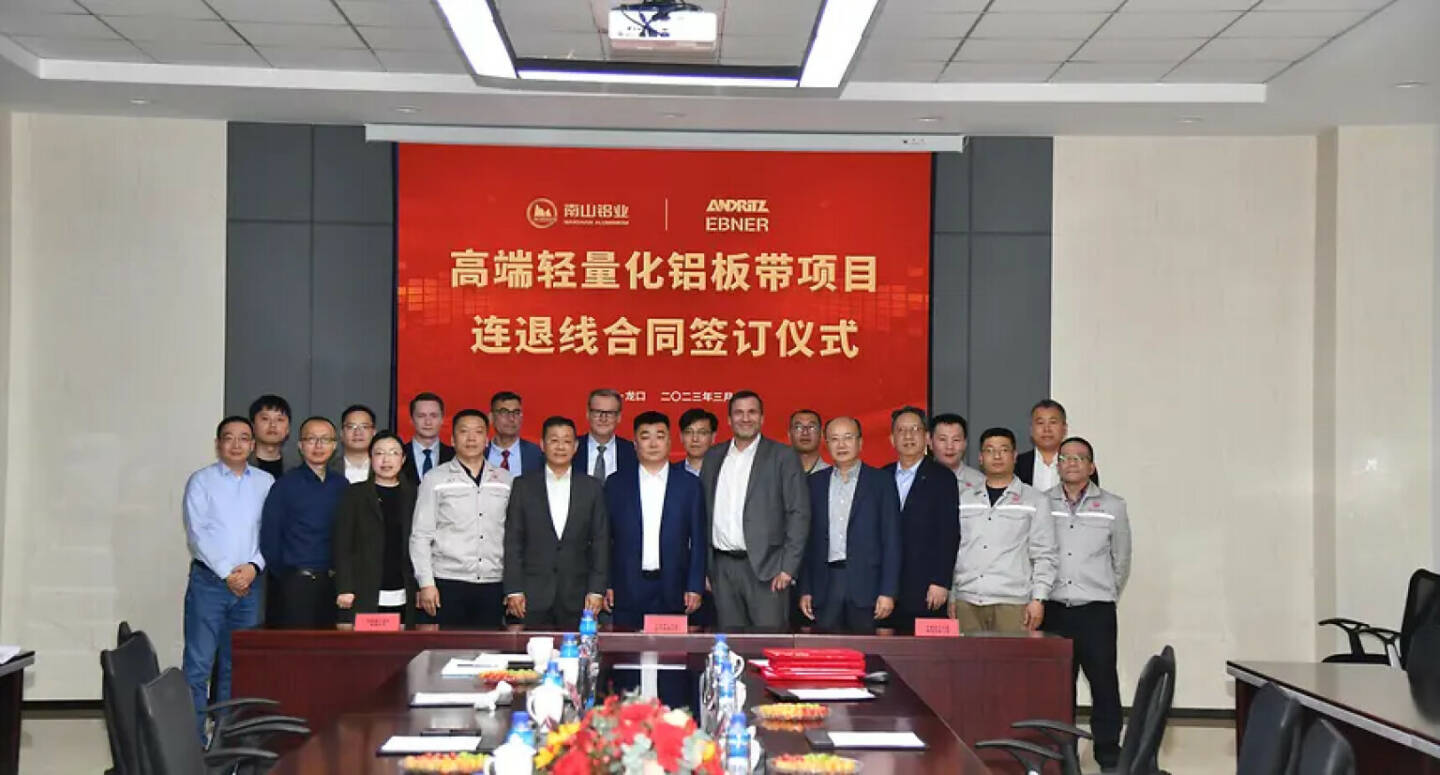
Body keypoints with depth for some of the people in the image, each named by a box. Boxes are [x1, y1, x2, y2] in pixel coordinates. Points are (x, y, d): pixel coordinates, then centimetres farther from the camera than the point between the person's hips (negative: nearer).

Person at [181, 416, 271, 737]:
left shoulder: (265, 483, 9)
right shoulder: (201, 481, 1)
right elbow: (197, 533, -5)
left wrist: (253, 566, -10)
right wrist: (227, 573, -11)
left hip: (250, 582, 3)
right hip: (209, 579, -3)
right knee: (198, 664, -6)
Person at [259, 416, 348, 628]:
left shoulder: (341, 486, 11)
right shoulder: (285, 485, 1)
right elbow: (269, 536, 0)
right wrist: (283, 576, -2)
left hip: (332, 584, 3)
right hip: (294, 585, -3)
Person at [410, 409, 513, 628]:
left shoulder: (505, 481, 12)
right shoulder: (434, 479, 6)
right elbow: (420, 536, 2)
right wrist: (426, 583, -6)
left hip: (492, 587, 2)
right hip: (447, 585, -2)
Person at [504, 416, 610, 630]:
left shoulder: (592, 488, 8)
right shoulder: (523, 486, 6)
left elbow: (600, 542, 6)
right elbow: (513, 542, 4)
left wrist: (597, 590, -1)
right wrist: (513, 590, -3)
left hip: (576, 597, 1)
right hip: (534, 596, -1)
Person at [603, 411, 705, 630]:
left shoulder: (690, 484, 7)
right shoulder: (616, 484, 8)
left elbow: (698, 541, 6)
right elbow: (605, 540, 8)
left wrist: (695, 587, -1)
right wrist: (605, 585, 1)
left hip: (673, 592, 0)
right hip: (627, 592, 0)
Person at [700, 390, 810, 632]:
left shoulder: (782, 456, 1)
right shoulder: (713, 457, 14)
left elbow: (799, 512, -4)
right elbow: (703, 512, 15)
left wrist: (788, 567, -10)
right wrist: (702, 567, 8)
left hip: (765, 567, -4)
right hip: (722, 567, 4)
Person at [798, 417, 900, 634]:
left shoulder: (880, 482, 4)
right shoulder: (815, 483, 12)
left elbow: (891, 541, 0)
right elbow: (808, 540, 12)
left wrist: (888, 592, -7)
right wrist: (805, 590, 5)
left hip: (865, 584, -2)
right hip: (826, 586, 2)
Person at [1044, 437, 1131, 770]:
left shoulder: (1113, 506, 2)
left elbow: (1121, 560, 10)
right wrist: (1040, 597, 8)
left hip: (1096, 611, -1)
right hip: (1053, 609, 1)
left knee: (1103, 682, 0)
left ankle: (1108, 752, 9)